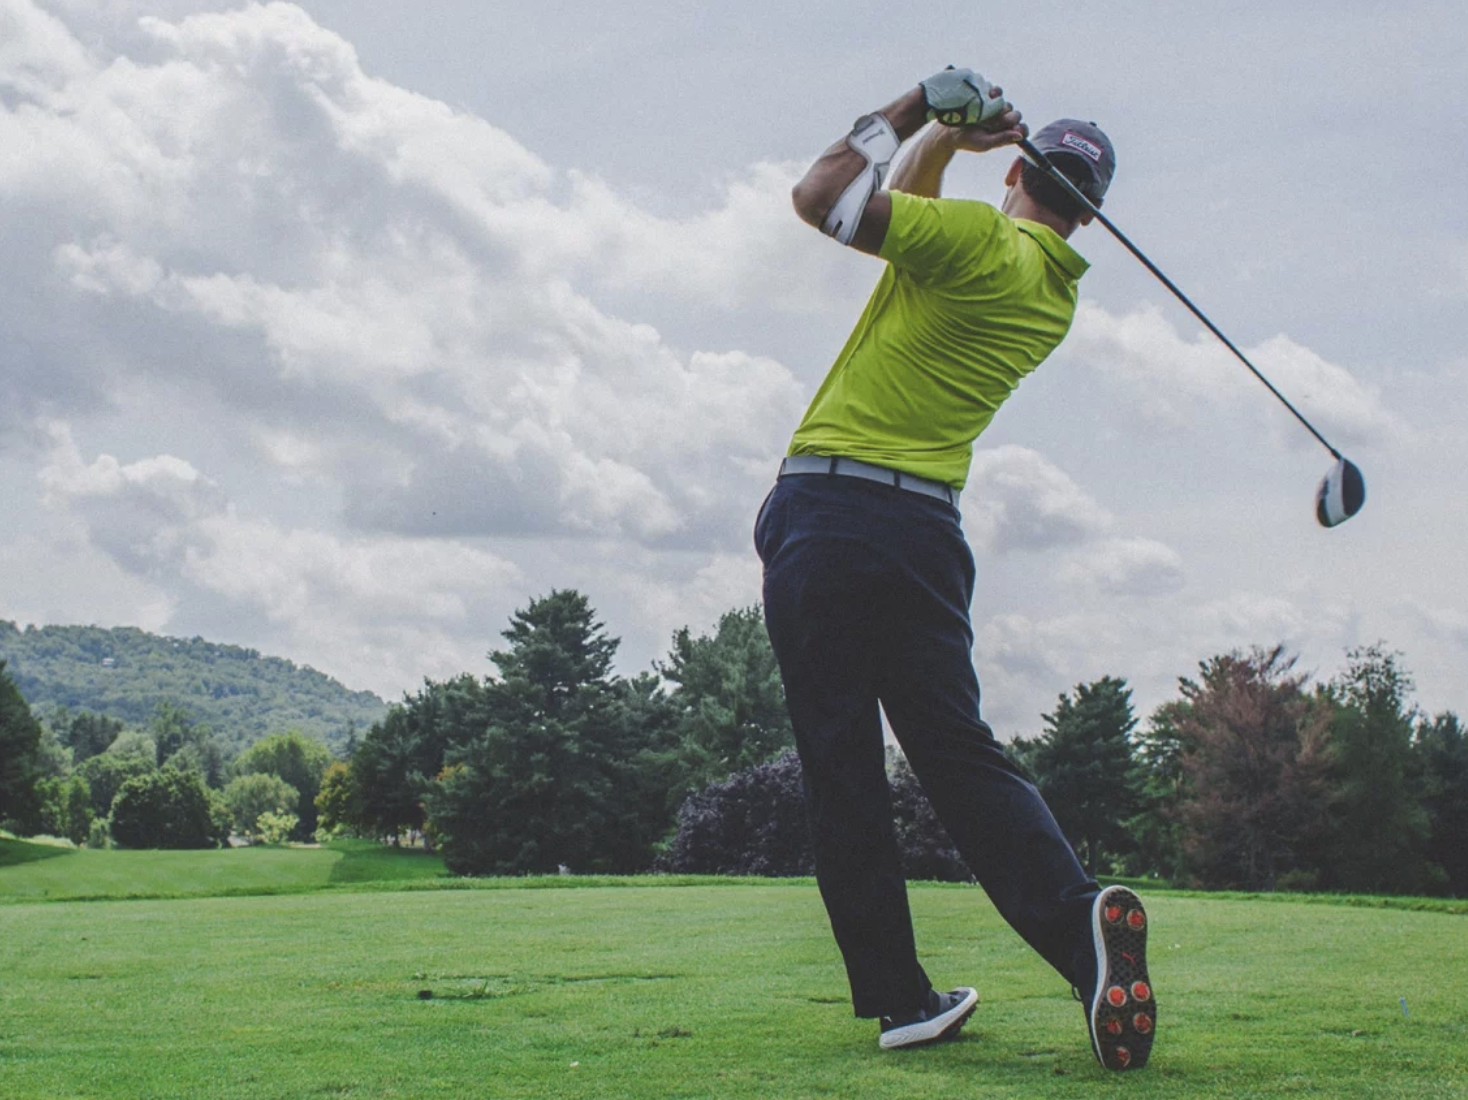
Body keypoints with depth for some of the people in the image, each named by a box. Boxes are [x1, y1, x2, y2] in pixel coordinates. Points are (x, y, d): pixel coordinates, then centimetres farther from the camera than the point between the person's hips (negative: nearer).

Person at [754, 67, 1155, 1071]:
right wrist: (939, 138, 13)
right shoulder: (1057, 296, 17)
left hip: (827, 509, -6)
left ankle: (899, 996, 3)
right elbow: (907, 215, 29)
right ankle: (1079, 919, -17)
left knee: (843, 768, 1)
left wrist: (917, 114, 3)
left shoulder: (978, 238, -6)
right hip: (927, 526, 6)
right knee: (960, 752, 6)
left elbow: (820, 195, -6)